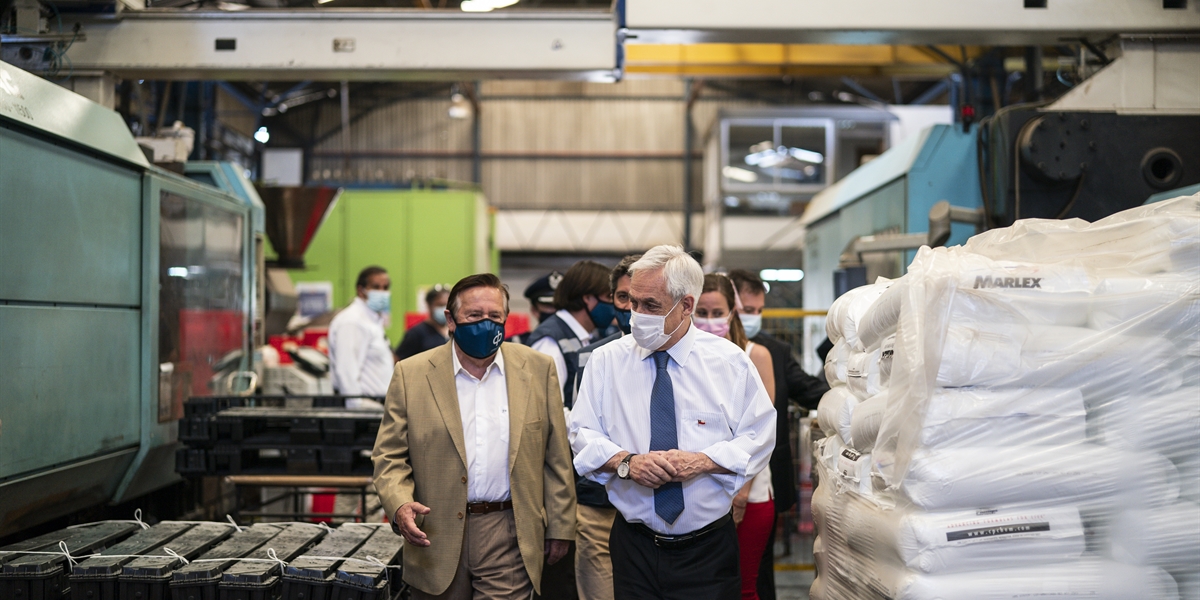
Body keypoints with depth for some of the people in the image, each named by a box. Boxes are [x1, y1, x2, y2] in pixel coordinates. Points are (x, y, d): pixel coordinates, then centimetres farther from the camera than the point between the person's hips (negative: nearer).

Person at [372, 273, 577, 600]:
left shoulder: (538, 369, 4)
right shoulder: (412, 374, 0)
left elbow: (556, 458, 7)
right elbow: (389, 455, 1)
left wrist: (559, 527, 6)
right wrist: (399, 505, -17)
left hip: (509, 537, 0)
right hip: (436, 539, 0)